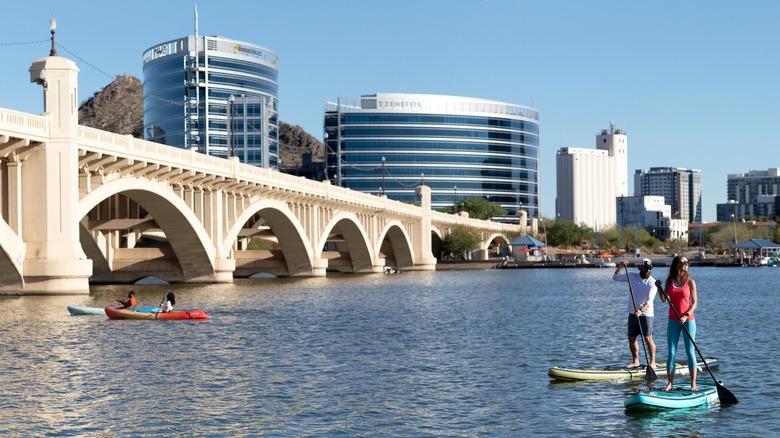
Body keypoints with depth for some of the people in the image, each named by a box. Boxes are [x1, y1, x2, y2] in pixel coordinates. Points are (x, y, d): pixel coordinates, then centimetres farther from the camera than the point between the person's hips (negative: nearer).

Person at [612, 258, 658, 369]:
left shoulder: (652, 283, -11)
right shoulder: (632, 276, 2)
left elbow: (649, 300, -22)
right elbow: (615, 278, 5)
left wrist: (641, 310, -38)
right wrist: (620, 267, -12)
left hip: (646, 314, -4)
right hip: (633, 313, 4)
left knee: (648, 338, -8)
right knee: (631, 338, 7)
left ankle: (652, 362, 0)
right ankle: (635, 361, 19)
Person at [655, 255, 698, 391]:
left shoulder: (690, 281, -3)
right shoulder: (669, 281, 5)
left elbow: (694, 302, -4)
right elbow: (664, 299, 6)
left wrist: (686, 316, -16)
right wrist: (659, 287, -9)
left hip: (688, 320, -3)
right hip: (673, 321, 3)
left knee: (690, 352, 0)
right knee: (671, 352, 3)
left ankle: (693, 384, 5)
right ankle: (669, 383, 8)